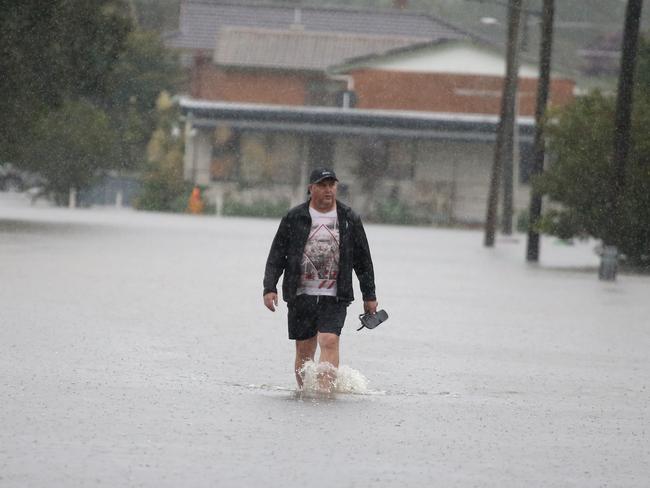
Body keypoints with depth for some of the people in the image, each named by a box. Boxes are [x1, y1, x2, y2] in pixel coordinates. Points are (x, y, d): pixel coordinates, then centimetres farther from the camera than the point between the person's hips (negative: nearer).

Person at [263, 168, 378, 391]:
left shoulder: (349, 219, 7)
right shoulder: (294, 218, 5)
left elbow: (363, 260, 13)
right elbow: (276, 256, 5)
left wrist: (369, 296, 12)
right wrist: (270, 287, -6)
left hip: (334, 297, -1)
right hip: (301, 295, 1)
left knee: (329, 341, -18)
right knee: (304, 350, 3)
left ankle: (326, 390, -22)